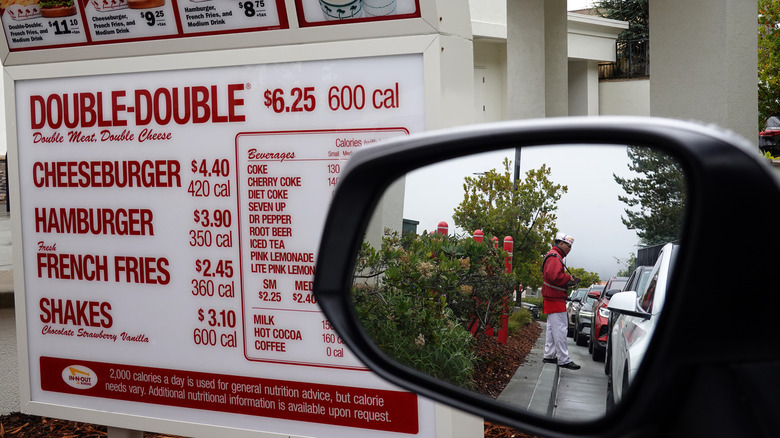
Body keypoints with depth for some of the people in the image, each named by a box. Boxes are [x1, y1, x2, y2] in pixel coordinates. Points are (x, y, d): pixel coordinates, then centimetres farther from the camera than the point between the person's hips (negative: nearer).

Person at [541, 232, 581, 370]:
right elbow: (554, 276, -26)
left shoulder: (554, 257, 23)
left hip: (552, 299, 11)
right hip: (555, 300, -11)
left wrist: (569, 281, 8)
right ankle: (563, 359, -10)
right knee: (560, 329, -10)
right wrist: (569, 278, -13)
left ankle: (549, 355, 21)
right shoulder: (554, 257, -13)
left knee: (552, 328, 15)